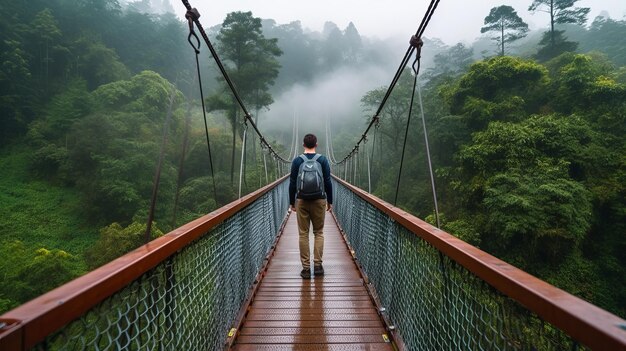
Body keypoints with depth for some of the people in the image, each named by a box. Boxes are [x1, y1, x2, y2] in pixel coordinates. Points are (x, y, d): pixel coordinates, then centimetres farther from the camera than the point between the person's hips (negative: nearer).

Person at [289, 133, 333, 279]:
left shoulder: (297, 161, -1)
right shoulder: (323, 160, -1)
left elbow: (292, 183, -1)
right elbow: (328, 182, -2)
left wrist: (292, 202, 8)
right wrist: (330, 201, 6)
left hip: (302, 201, 0)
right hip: (319, 200, 0)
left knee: (303, 234, 5)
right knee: (319, 233, 12)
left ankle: (306, 268, 6)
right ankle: (318, 265, 9)